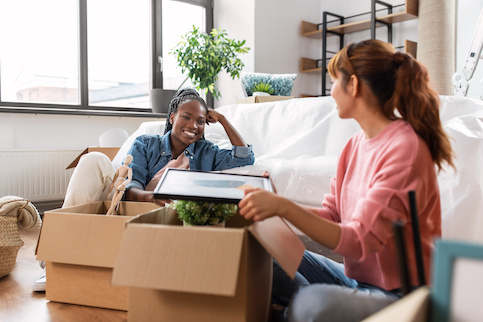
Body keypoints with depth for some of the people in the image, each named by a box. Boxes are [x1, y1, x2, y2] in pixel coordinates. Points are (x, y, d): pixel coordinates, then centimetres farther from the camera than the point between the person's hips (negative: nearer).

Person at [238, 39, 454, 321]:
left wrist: (284, 208, -31)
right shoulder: (357, 143, 5)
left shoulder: (405, 148, -20)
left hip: (397, 295, -7)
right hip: (354, 275, 8)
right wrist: (273, 202, 0)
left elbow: (358, 242, -24)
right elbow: (332, 215, 8)